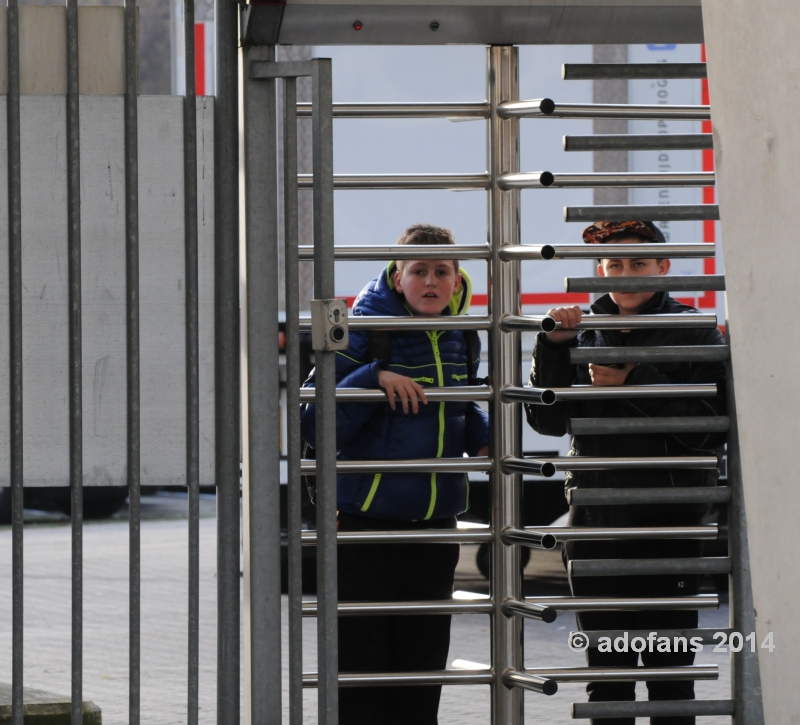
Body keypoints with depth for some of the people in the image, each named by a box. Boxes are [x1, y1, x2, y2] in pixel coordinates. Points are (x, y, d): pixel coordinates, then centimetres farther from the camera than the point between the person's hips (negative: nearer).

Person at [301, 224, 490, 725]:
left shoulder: (461, 340, 6)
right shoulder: (364, 333, -10)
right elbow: (314, 425, -14)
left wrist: (482, 438, 4)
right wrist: (374, 378, -24)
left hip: (435, 528, 5)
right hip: (366, 527, -5)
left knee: (422, 666, 11)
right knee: (360, 667, -1)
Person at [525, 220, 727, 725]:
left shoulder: (693, 335, -1)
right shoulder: (584, 335, 10)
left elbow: (710, 430, -11)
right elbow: (548, 420, 3)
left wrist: (633, 382, -16)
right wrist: (554, 347, -9)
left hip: (668, 524, -4)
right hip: (596, 522, 4)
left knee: (669, 673, -2)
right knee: (607, 673, 7)